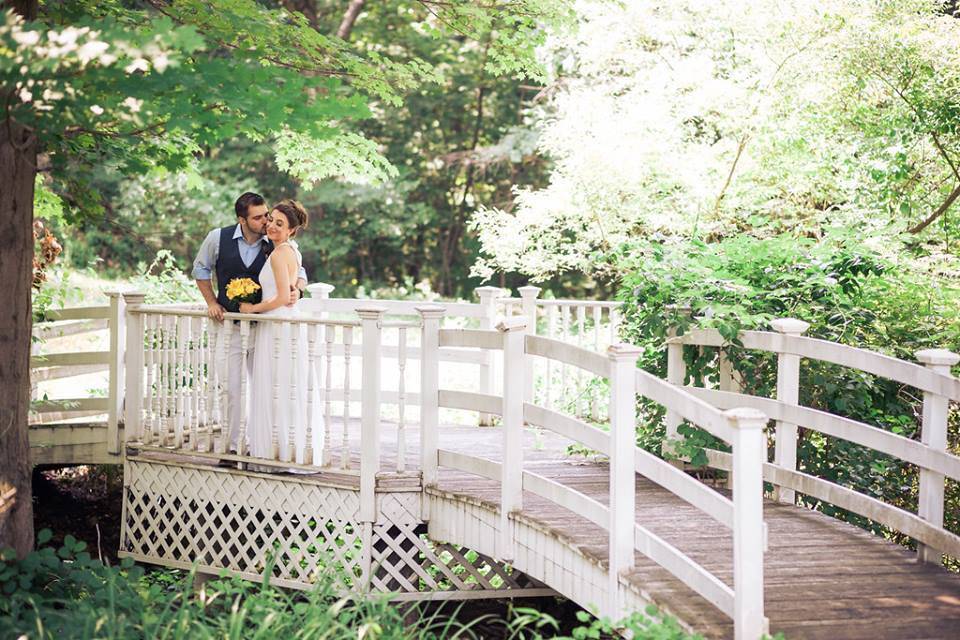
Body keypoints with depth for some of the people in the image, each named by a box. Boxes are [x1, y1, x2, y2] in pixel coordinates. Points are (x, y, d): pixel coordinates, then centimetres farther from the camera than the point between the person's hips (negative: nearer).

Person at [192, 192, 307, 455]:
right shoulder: (218, 238, -6)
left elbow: (298, 272, 1)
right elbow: (201, 269, 10)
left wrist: (296, 289, -22)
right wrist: (212, 302, 2)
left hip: (262, 324, 0)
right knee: (231, 388, 4)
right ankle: (232, 445, 14)